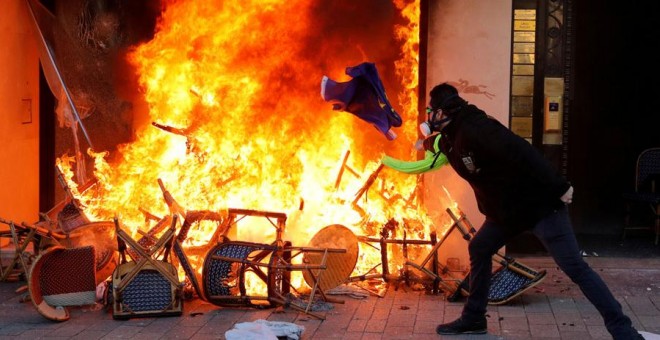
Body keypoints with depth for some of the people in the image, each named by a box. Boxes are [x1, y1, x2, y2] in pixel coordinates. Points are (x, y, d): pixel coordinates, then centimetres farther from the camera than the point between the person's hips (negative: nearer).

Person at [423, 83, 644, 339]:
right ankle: (473, 319, 24)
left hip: (538, 204, -10)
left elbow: (521, 151, -31)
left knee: (574, 267, -11)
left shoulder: (474, 128, -23)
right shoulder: (451, 139, 7)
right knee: (479, 250, 13)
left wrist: (559, 187, -31)